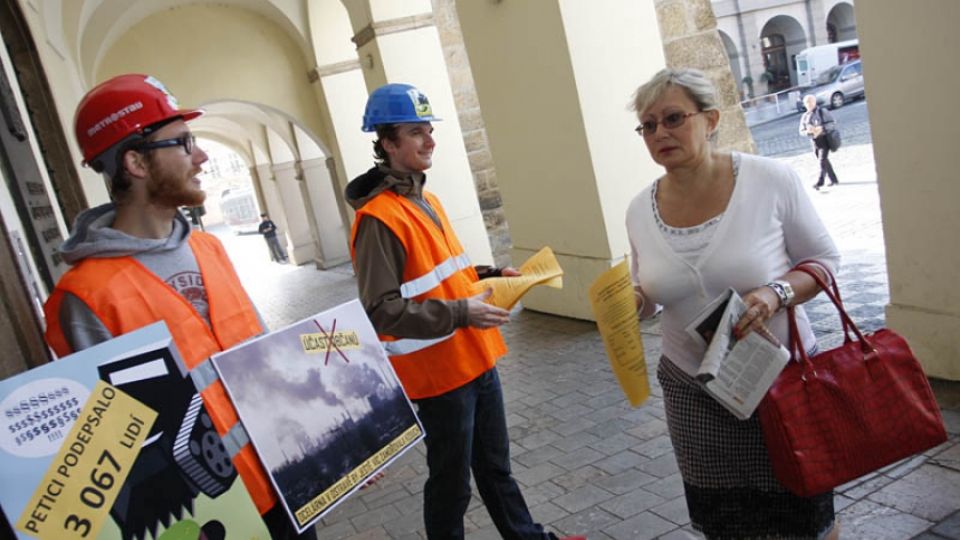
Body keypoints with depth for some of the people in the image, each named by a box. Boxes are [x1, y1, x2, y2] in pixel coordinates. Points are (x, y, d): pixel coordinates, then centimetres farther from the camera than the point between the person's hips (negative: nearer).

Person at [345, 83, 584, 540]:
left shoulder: (426, 200, 11)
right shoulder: (378, 218, -20)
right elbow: (381, 311, -24)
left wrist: (491, 276, 7)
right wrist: (460, 314, -26)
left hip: (476, 360, 9)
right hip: (437, 373, -9)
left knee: (495, 466, 24)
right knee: (451, 482, 9)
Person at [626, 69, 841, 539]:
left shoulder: (770, 180, -13)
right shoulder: (640, 210, -3)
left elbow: (824, 259, -4)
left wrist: (776, 293, -23)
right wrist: (632, 301, -14)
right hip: (693, 391, 3)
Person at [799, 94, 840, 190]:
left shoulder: (822, 111, -3)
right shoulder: (805, 116, 8)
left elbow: (833, 123, -5)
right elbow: (801, 131, 7)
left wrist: (821, 128, -21)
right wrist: (808, 131, -16)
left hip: (824, 139, -5)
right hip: (815, 141, 5)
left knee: (823, 160, -16)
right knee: (825, 161, 12)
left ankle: (820, 182, -23)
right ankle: (834, 180, 24)